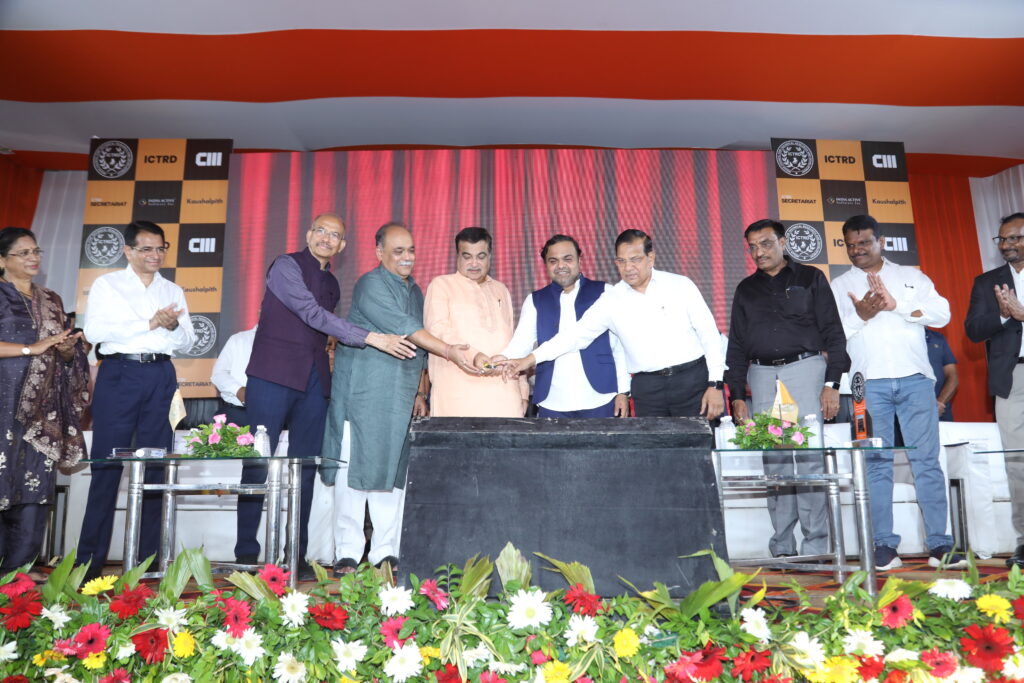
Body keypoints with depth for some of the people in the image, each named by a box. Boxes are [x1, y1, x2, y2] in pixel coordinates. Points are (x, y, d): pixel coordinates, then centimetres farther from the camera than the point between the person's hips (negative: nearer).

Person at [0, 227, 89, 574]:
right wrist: (32, 348, -17)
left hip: (44, 408, 5)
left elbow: (68, 355, 18)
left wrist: (67, 349, -3)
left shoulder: (51, 302, 18)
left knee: (36, 483, 3)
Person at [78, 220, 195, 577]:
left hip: (161, 377, 3)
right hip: (119, 373, -3)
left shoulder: (173, 291, 19)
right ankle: (90, 559, 4)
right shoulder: (107, 284, 9)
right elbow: (94, 330, -6)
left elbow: (188, 340, 14)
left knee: (156, 465, 2)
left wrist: (173, 326, -7)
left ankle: (148, 557, 8)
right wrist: (149, 324, -10)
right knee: (107, 465, -4)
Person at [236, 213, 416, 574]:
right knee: (258, 464, -2)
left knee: (305, 469, 4)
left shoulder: (331, 284, 18)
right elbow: (313, 314, -14)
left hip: (313, 382, 6)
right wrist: (374, 338, -20)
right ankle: (246, 554, 6)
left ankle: (295, 555, 9)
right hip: (274, 377, -6)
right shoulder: (286, 266, -2)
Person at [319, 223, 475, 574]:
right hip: (362, 393, -6)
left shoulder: (415, 291, 17)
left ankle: (386, 552, 12)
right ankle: (347, 553, 6)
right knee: (355, 466, -3)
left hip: (401, 398, 7)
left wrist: (421, 393, 14)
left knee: (394, 471, 5)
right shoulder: (371, 285, -6)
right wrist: (450, 352, -23)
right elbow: (404, 329, -18)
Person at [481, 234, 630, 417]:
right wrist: (499, 360, -22)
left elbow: (621, 344, 4)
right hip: (552, 405, 2)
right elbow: (522, 342, -1)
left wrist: (623, 391, -1)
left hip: (601, 402, -1)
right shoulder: (535, 301, 10)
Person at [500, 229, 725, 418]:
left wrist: (715, 384, -5)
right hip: (647, 387, 1)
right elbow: (577, 333, 1)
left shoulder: (681, 285, 0)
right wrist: (531, 359, -8)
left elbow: (710, 334, 1)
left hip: (692, 378, -1)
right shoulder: (611, 301, 3)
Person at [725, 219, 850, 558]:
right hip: (762, 375, 3)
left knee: (808, 455, -8)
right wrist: (737, 395, 8)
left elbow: (833, 333, 3)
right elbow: (736, 345, 16)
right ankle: (782, 548, 5)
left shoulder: (810, 279, 8)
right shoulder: (746, 289, 17)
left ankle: (815, 546, -1)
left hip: (804, 368, -3)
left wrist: (832, 383, -6)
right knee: (773, 461, 0)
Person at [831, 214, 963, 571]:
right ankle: (884, 545, 4)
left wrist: (896, 304, -9)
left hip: (915, 379, 1)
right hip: (869, 383, 0)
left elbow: (942, 312, 2)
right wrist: (860, 315, -12)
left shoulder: (910, 276, 16)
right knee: (876, 463, -1)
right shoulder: (839, 286, 14)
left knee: (927, 459, -1)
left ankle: (939, 545, 4)